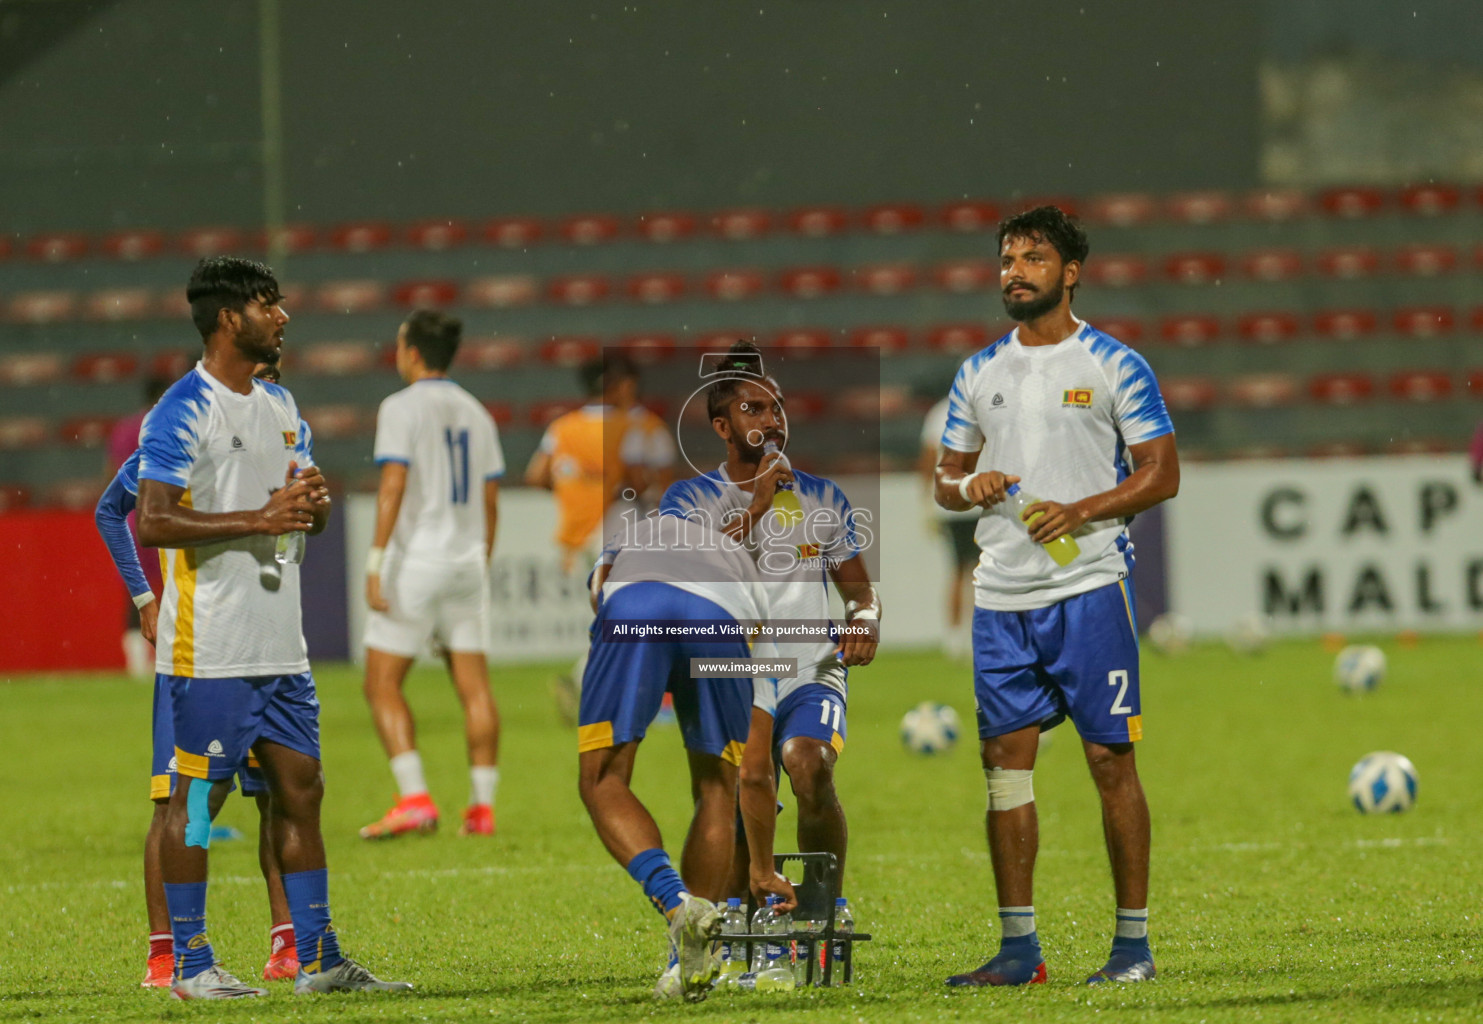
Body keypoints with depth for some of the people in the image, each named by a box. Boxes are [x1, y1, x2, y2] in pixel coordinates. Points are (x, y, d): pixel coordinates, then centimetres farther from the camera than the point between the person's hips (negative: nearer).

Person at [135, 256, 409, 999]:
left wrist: (313, 501, -2)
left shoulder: (279, 406, 16)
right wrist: (259, 520, -22)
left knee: (300, 790, 8)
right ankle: (189, 964, 2)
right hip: (210, 649, -8)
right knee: (197, 796, -3)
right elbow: (152, 522, -18)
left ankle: (318, 958, 13)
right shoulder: (183, 411, -10)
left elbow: (307, 515, 23)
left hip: (281, 644, 8)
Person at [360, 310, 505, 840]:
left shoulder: (402, 408, -7)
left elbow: (393, 486, -17)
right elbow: (490, 502, 14)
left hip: (416, 559, -6)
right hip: (466, 560, 6)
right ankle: (482, 806, 4)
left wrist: (375, 563, -18)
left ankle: (415, 798, -14)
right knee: (473, 687, 6)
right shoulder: (475, 412, 12)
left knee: (382, 685, -2)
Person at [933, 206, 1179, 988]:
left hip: (1088, 586, -5)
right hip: (1000, 593, 5)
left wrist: (1080, 511, -16)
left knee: (1110, 756, -4)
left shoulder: (1114, 365, -1)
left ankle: (1133, 939, 1)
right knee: (1005, 756, 2)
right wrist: (969, 487, -4)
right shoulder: (979, 372, 14)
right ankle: (1018, 945, 7)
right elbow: (945, 478, 19)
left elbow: (1161, 475, -3)